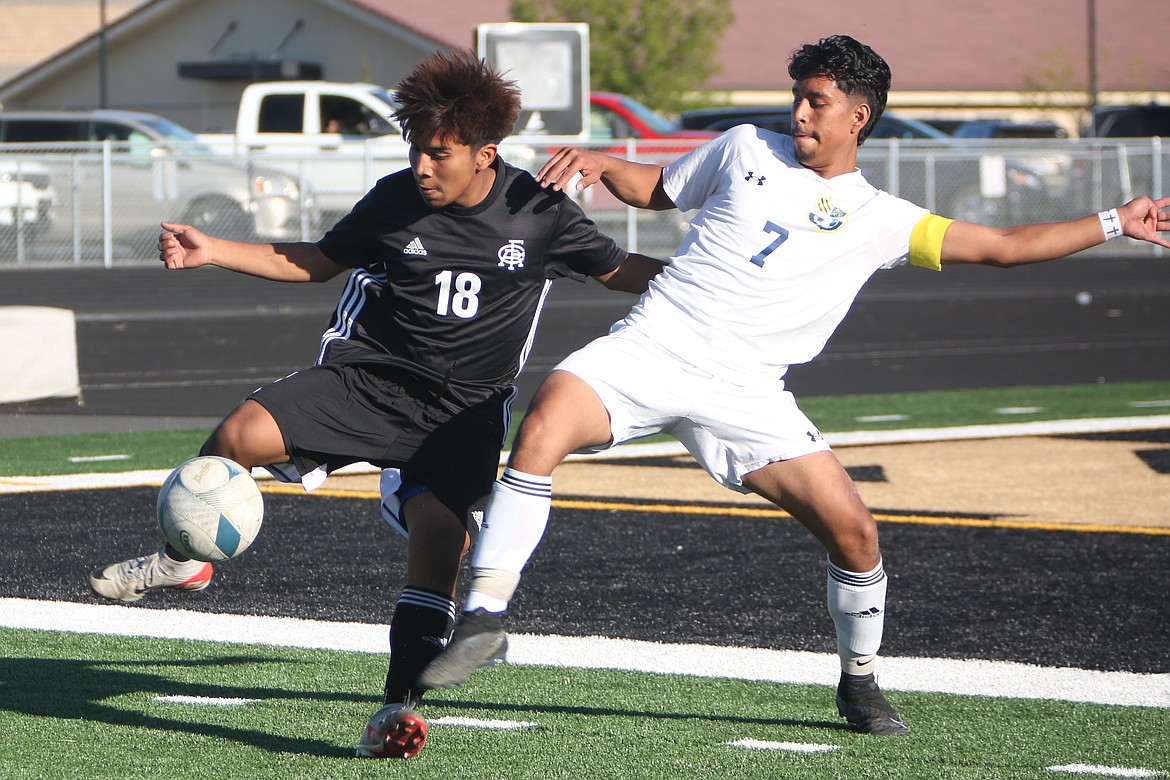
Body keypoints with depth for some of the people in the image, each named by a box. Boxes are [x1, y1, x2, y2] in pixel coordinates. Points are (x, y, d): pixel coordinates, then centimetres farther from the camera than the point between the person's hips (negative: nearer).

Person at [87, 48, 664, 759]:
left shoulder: (541, 214, -4)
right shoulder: (395, 200, -1)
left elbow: (621, 271, 9)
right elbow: (316, 262, 13)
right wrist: (211, 252, 4)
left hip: (465, 413, -1)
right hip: (369, 375, 1)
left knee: (441, 541, -24)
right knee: (241, 435, -21)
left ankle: (400, 707, -15)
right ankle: (183, 560, 7)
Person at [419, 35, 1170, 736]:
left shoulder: (881, 219, 10)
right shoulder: (748, 149, 13)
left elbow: (1003, 246, 11)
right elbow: (655, 187, 27)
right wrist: (597, 161, 7)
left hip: (743, 390, 0)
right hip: (650, 345, 0)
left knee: (853, 529, -9)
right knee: (542, 429, -28)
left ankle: (860, 682, 18)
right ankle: (484, 619, -21)